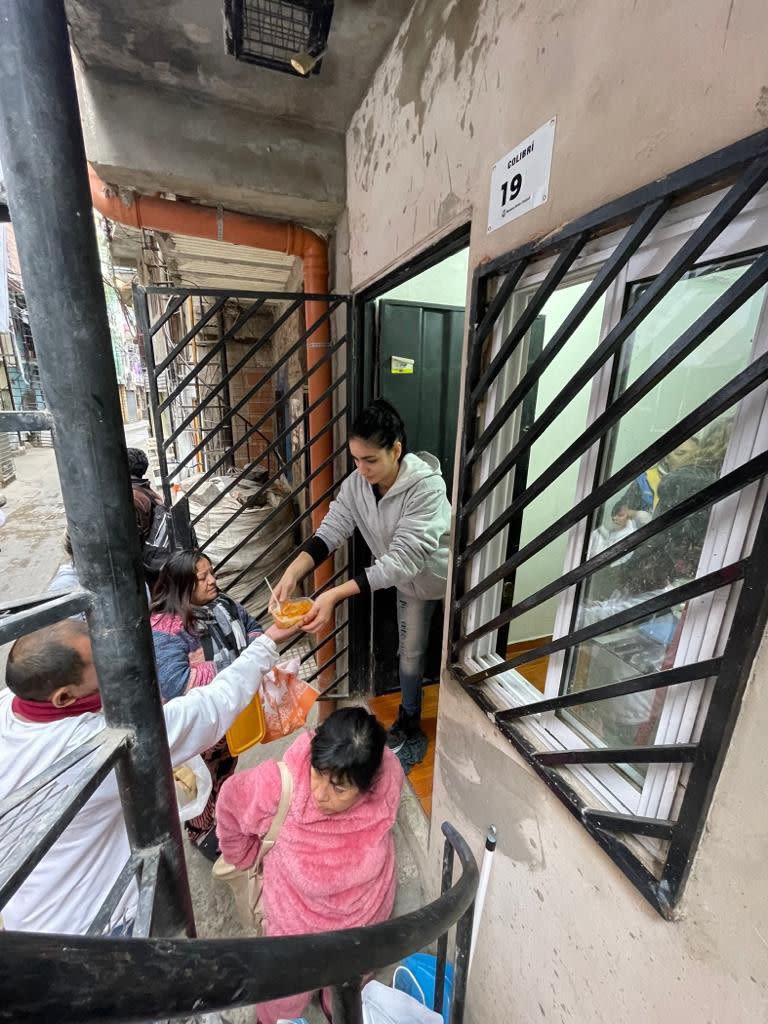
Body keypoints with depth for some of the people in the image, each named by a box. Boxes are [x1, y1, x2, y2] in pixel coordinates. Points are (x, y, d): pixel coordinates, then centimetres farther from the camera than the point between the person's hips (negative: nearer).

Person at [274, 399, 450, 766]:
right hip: (410, 583, 5)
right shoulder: (356, 483, -19)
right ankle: (409, 722, 44)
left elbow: (402, 559, -44)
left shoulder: (427, 487, -38)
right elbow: (330, 530, -25)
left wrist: (335, 595, -50)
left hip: (446, 579, -4)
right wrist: (293, 571, -42)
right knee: (410, 653, 19)